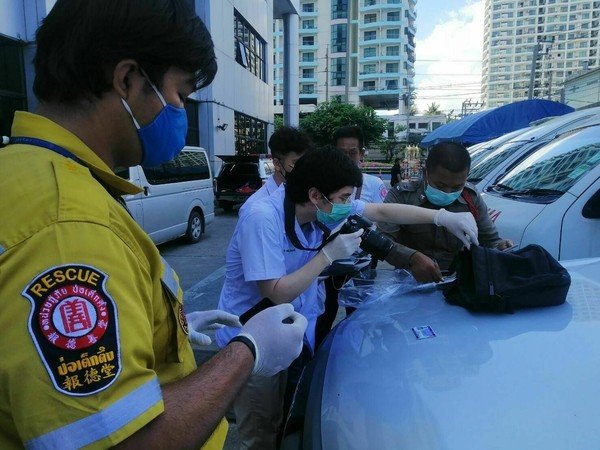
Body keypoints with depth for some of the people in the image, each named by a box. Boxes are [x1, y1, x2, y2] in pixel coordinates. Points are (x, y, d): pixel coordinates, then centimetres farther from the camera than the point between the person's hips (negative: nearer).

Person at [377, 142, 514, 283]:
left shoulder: (472, 198, 4)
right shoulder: (401, 197, -9)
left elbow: (490, 240, 11)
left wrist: (500, 246, -13)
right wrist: (412, 257, -38)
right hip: (411, 282, -1)